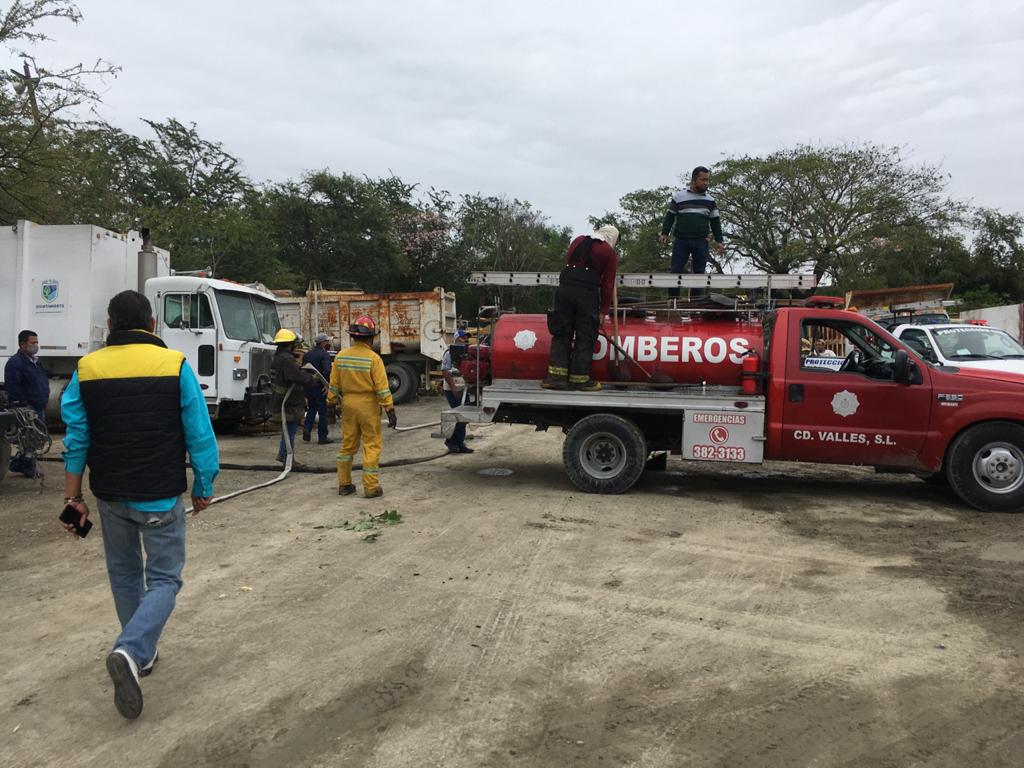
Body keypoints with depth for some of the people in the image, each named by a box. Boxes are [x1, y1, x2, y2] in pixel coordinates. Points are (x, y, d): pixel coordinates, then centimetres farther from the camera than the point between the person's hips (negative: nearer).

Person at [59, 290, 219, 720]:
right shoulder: (174, 365, -8)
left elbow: (76, 439, 4)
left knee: (124, 574, 21)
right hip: (160, 496, -3)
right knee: (163, 578, 6)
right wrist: (203, 488, 5)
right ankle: (131, 651, -16)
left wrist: (73, 496, 11)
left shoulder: (87, 369, 1)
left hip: (110, 494, 4)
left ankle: (141, 653, 31)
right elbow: (199, 435, -6)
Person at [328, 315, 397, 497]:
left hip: (348, 404, 5)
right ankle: (371, 487, 5)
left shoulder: (341, 356, 2)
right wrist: (390, 410, -11)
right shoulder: (373, 358, -14)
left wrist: (331, 403, 18)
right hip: (368, 406, -5)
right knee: (371, 446, 2)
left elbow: (334, 385, 7)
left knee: (347, 445, 14)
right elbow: (382, 388, -15)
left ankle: (344, 484, 21)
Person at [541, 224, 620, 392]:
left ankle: (556, 375, -1)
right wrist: (603, 311, 7)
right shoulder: (609, 252, 7)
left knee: (561, 333, 6)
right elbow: (607, 285, 4)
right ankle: (579, 378, 3)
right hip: (587, 293, -4)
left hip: (565, 288, 4)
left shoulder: (578, 241, 20)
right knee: (585, 337, 3)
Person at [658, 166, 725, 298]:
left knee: (699, 273, 1)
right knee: (676, 271, -5)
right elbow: (670, 217, 10)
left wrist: (718, 241, 6)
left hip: (701, 242, 2)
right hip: (681, 241, -2)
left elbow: (715, 222, 14)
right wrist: (664, 233, -1)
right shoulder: (679, 196, 6)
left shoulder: (710, 200, 12)